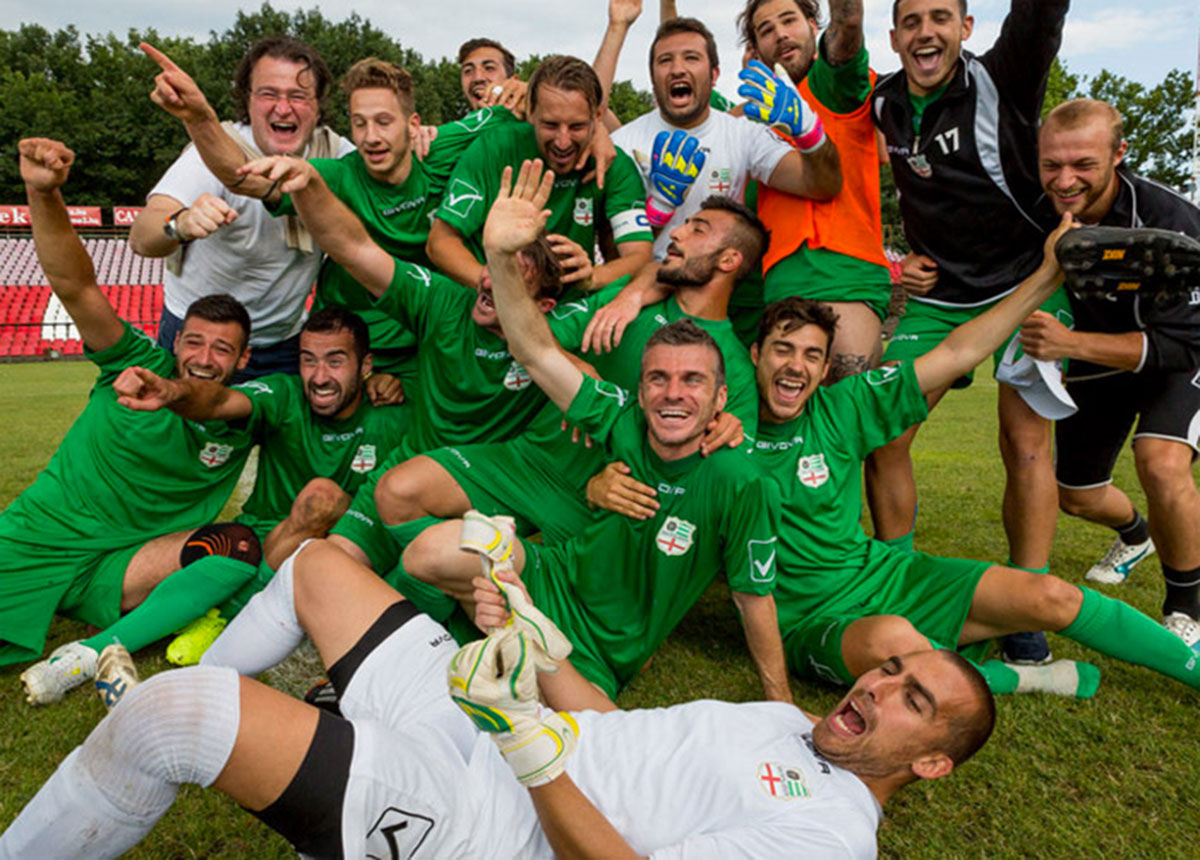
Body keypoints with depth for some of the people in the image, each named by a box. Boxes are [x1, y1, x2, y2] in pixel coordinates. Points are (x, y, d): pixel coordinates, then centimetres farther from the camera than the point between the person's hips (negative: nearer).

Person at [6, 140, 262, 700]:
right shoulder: (141, 368, -7)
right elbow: (75, 286, -19)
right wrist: (43, 193, -35)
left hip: (118, 571, 3)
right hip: (36, 544, -2)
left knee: (241, 546, -26)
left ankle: (97, 651, -23)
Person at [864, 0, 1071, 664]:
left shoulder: (1001, 80, -12)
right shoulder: (884, 104, 2)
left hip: (1026, 283, -4)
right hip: (937, 295, 4)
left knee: (1026, 445, -8)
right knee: (881, 434, -6)